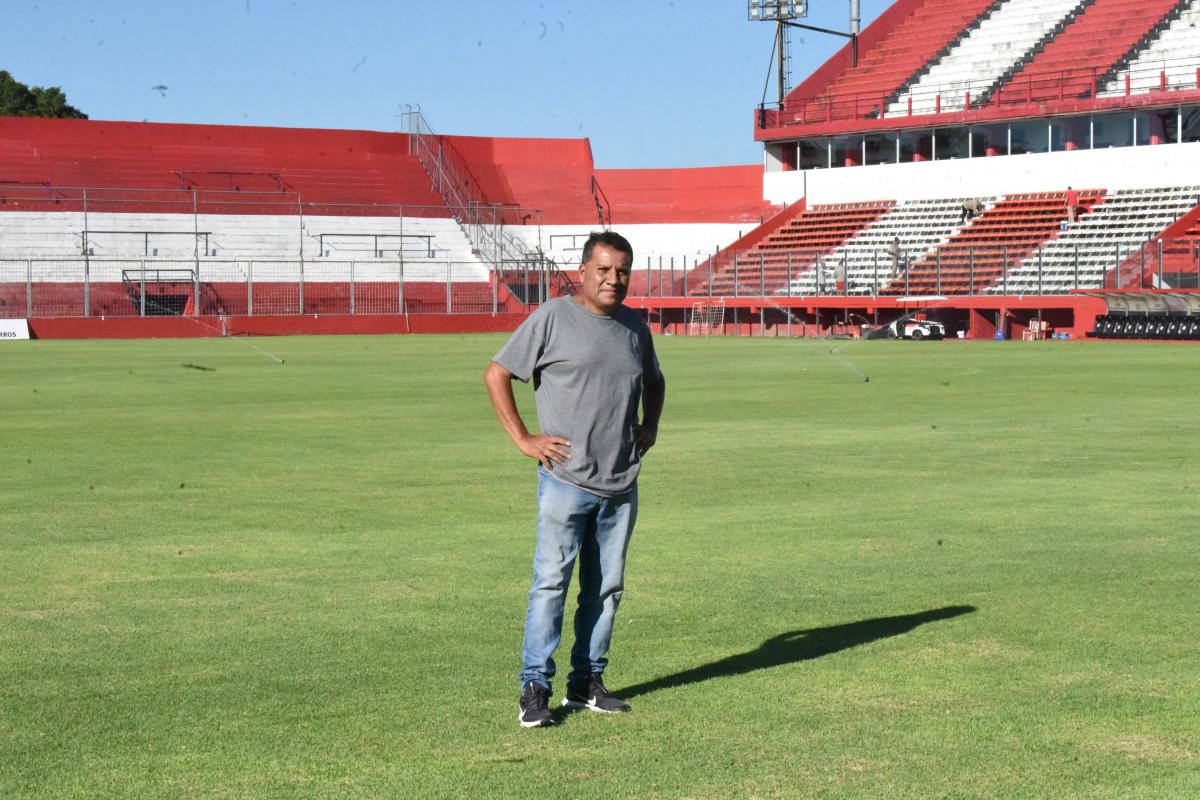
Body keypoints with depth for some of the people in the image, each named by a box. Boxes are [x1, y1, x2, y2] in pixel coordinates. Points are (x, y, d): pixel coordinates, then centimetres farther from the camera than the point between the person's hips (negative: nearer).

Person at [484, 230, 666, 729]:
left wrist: (649, 427, 17)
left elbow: (654, 381, 32)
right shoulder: (553, 319, -5)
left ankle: (587, 683, 19)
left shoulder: (635, 327, 12)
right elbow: (496, 374, -3)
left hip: (621, 483, 6)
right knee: (551, 581, -9)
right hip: (566, 479, -6)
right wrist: (523, 439, -8)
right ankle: (535, 690, -5)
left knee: (606, 588, 9)